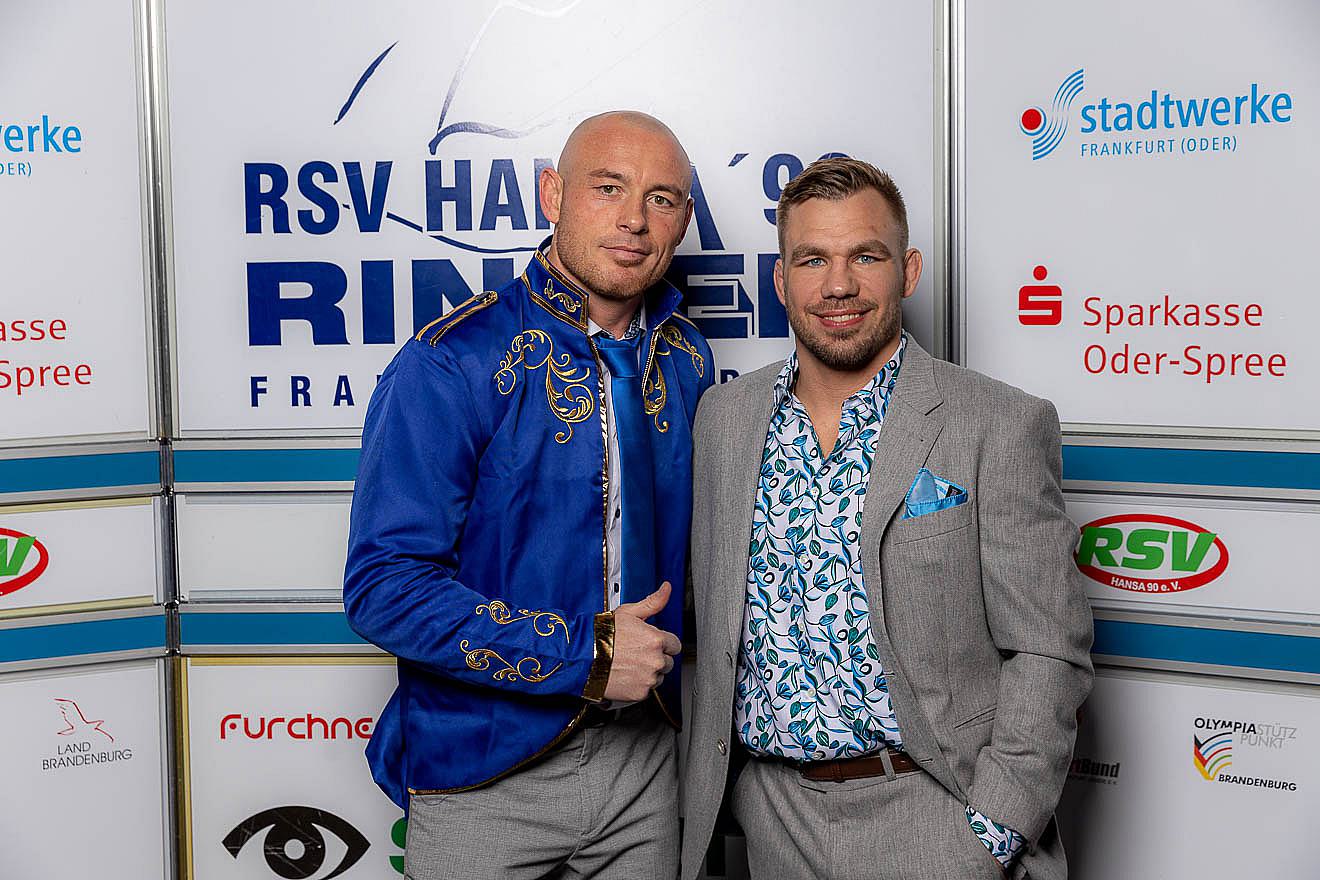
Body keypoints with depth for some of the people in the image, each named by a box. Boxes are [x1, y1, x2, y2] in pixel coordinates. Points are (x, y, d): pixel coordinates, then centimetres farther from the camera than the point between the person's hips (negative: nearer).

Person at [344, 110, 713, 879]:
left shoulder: (684, 360, 3)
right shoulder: (451, 365, -16)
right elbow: (383, 585, -21)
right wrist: (581, 654, -21)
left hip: (645, 756, 5)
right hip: (483, 775, -5)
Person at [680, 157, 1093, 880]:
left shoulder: (1000, 426, -10)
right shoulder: (723, 418, 3)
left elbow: (1047, 653, -10)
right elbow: (714, 628, 10)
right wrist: (705, 794, 8)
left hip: (931, 814, -3)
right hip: (774, 818, 4)